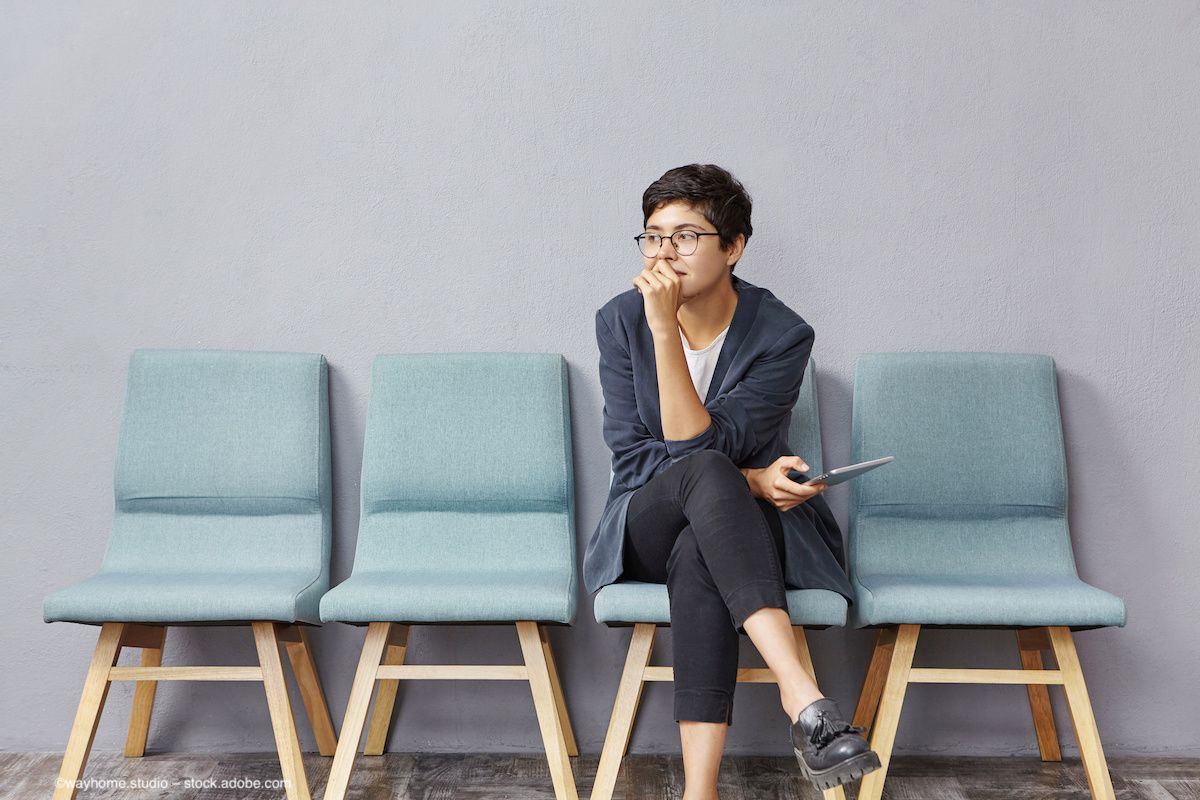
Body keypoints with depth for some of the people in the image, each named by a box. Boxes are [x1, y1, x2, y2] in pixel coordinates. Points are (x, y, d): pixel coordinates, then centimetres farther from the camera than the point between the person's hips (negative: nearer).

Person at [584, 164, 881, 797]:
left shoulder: (782, 335, -12)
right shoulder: (620, 320, -4)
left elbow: (693, 443, -22)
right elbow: (631, 457, -8)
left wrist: (665, 330, -29)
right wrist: (745, 479, -21)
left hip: (744, 529, -1)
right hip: (649, 528, 1)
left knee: (697, 555, -39)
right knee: (706, 473, -37)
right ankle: (805, 702, -49)